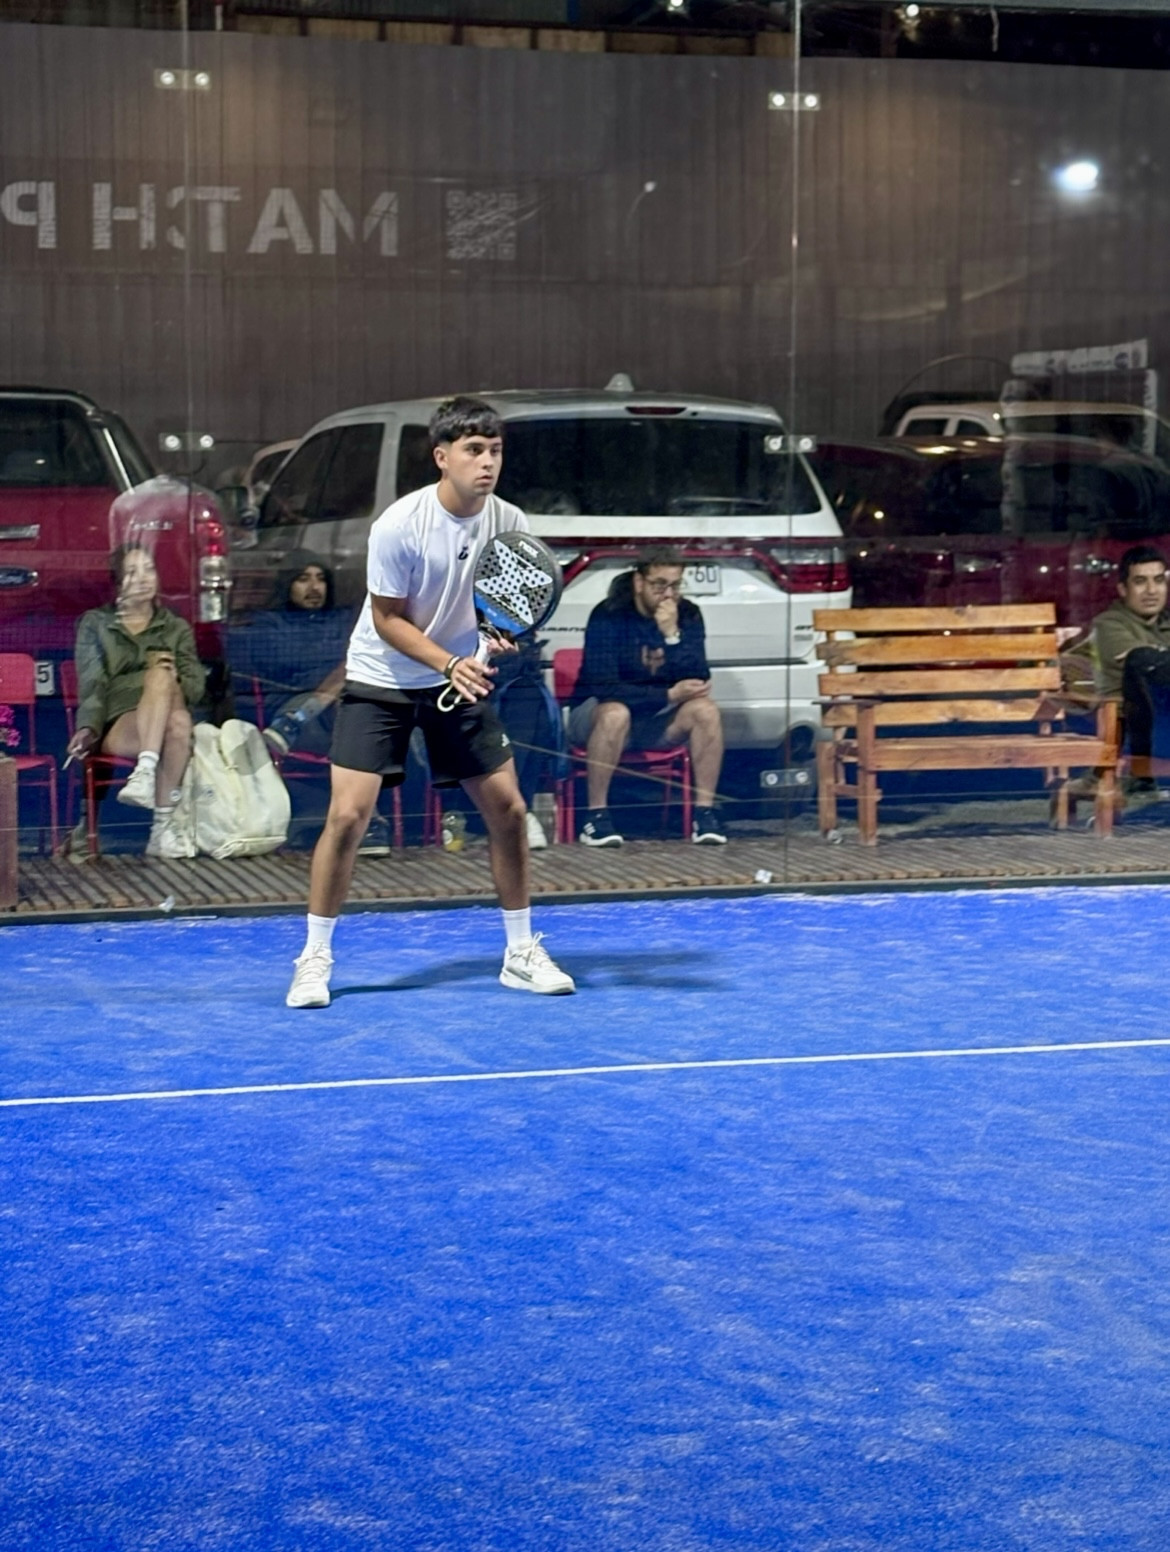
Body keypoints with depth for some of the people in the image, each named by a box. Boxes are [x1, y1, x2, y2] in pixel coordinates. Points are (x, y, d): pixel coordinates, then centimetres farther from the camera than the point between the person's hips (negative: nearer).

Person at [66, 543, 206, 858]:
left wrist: (175, 680, -13)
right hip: (118, 725, -2)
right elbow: (92, 685, 4)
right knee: (160, 675, -35)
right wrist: (88, 727, -14)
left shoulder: (176, 628, 23)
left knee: (179, 721, -37)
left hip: (170, 723, 2)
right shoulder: (95, 625, 17)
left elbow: (196, 686, 11)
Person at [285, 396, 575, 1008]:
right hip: (380, 682, -4)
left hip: (461, 680, 4)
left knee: (508, 809, 1)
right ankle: (314, 960, 3)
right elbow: (388, 619, -15)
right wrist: (448, 662, -28)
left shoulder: (509, 523, -10)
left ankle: (521, 954, 16)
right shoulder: (399, 526, -23)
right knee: (348, 815, -12)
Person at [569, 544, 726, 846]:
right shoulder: (609, 616, -16)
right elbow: (604, 687, -24)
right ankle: (596, 816, -27)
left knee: (706, 710, -23)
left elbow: (699, 682, -14)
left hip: (657, 723, 4)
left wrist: (672, 634, -26)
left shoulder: (688, 615, -5)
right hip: (597, 716, -4)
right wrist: (669, 695, -24)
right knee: (615, 713, -37)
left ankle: (705, 812, -19)